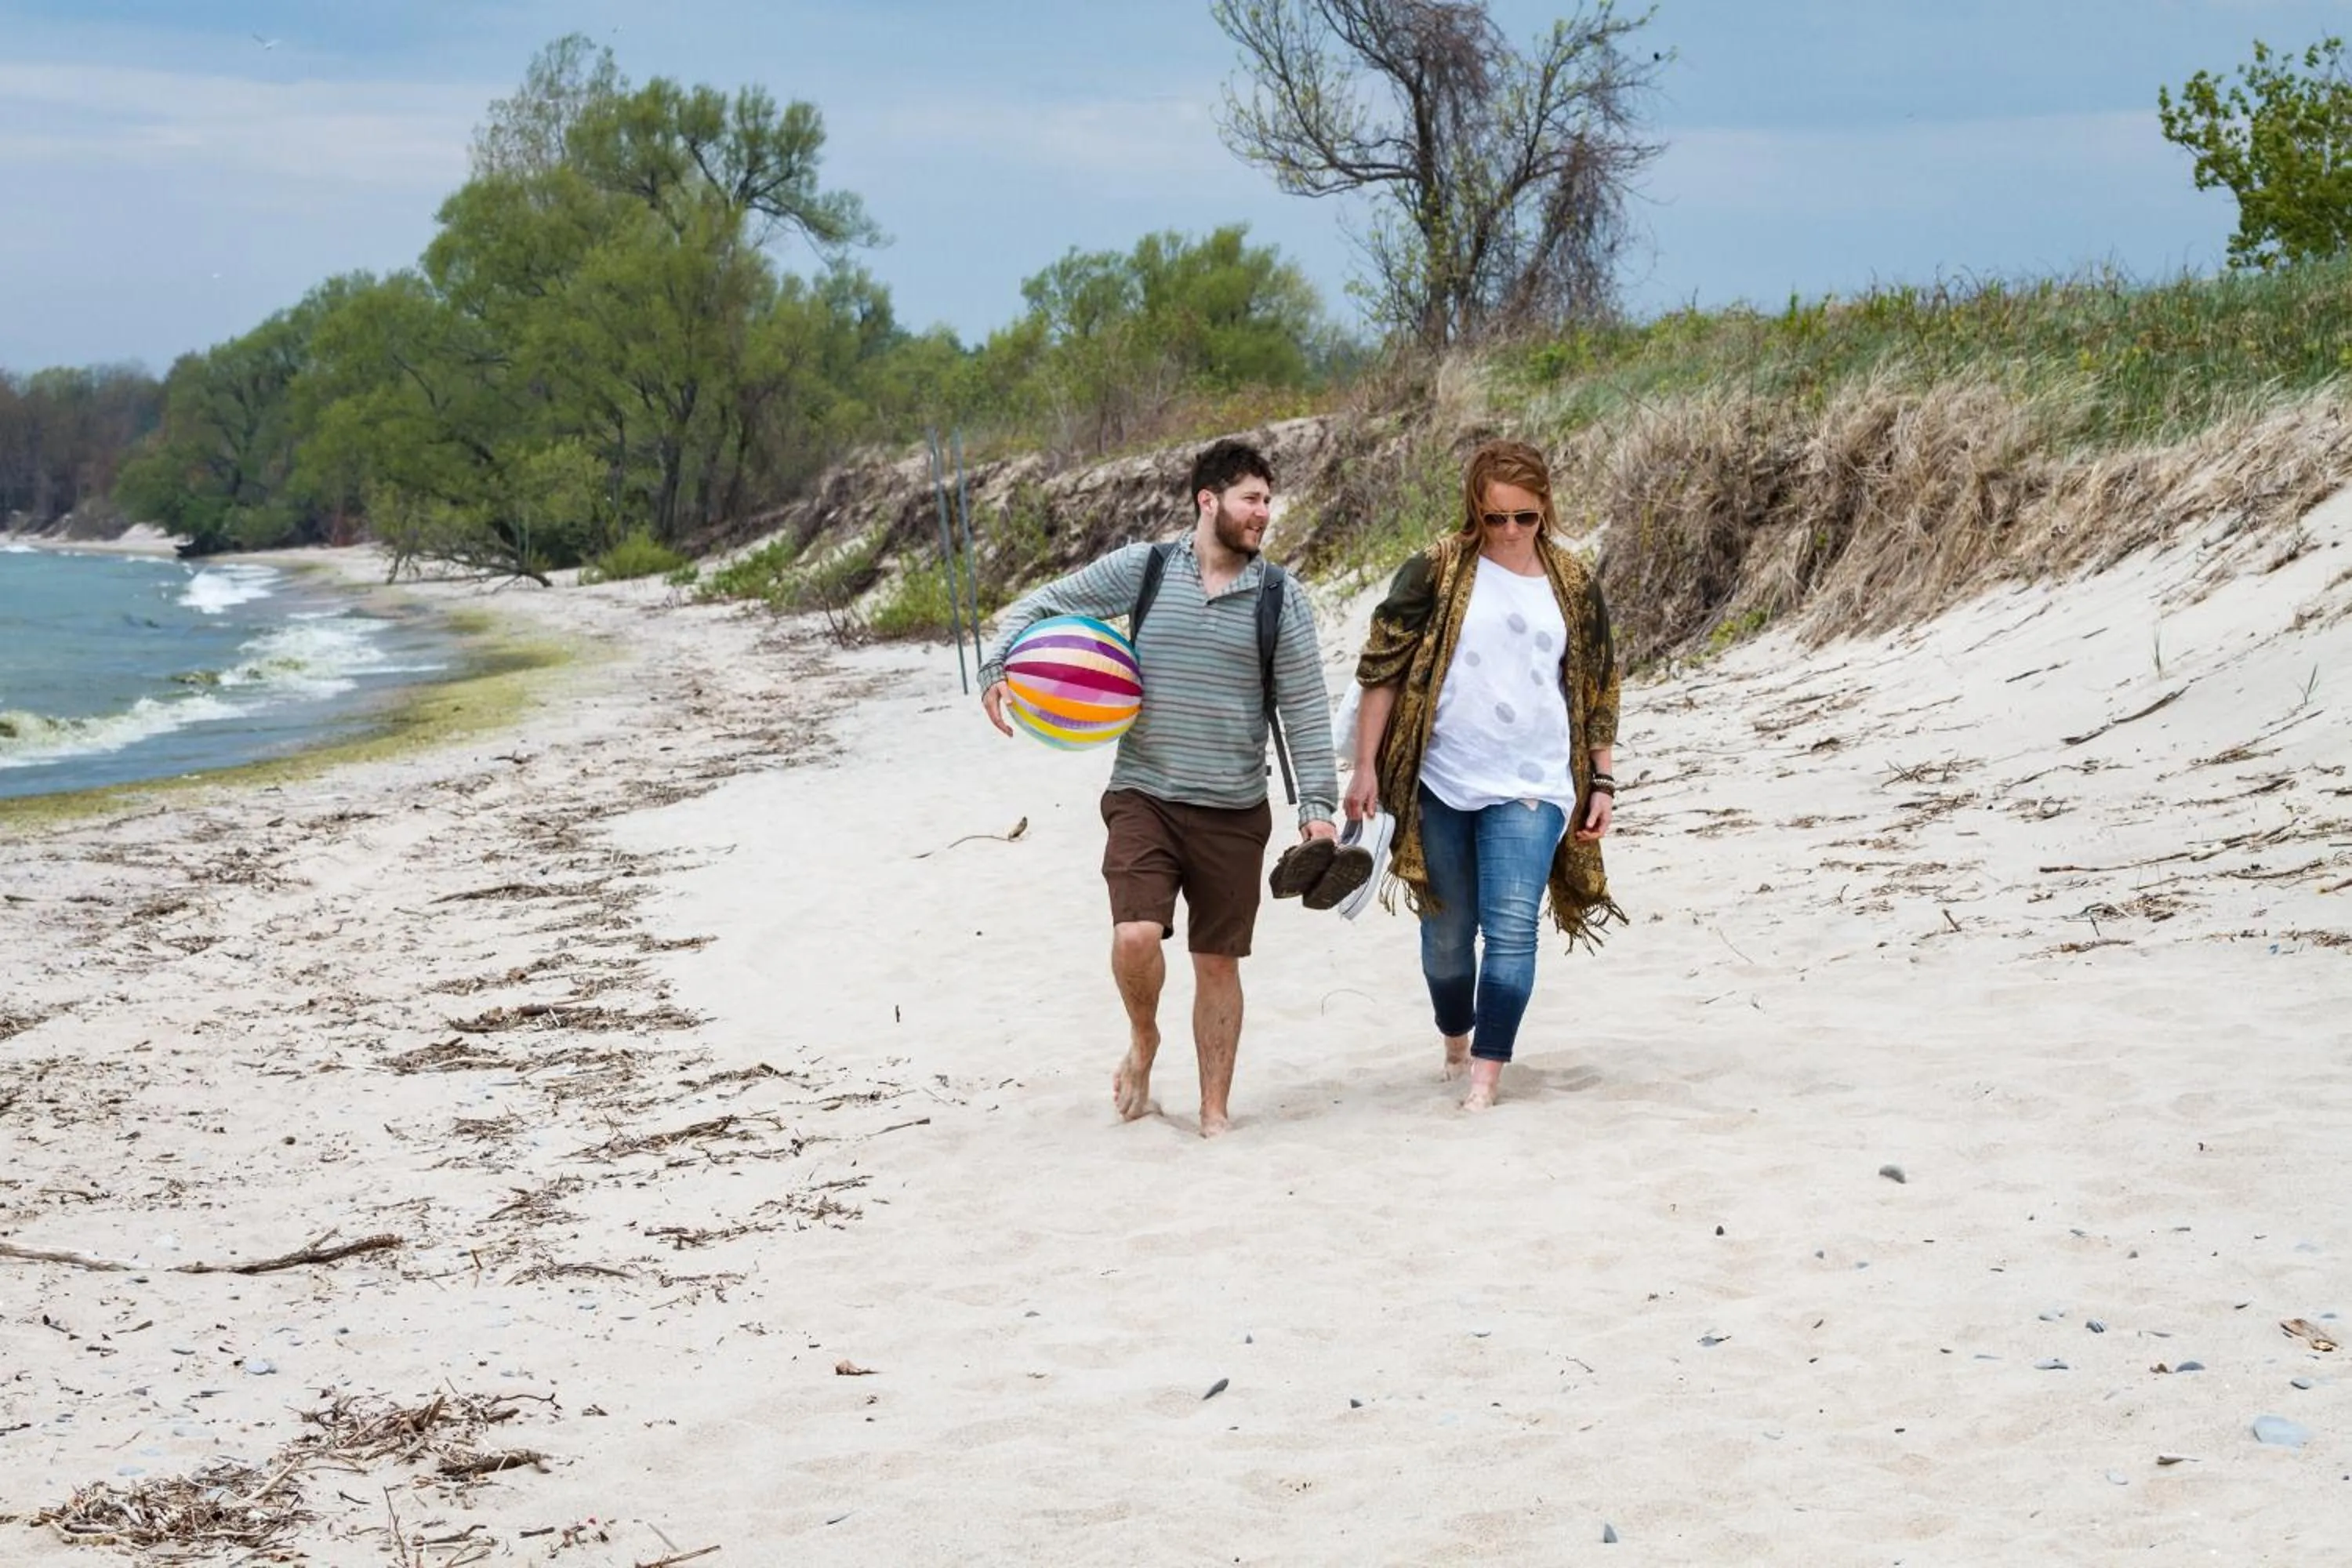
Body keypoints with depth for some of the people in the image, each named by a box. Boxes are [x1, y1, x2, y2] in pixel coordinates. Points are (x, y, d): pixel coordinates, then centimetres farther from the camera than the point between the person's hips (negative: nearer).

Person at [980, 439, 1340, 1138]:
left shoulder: (1279, 600, 0)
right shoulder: (1142, 569, -1)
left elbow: (1305, 707, 0)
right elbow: (1044, 604, 6)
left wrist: (1318, 805, -6)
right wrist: (997, 668, -10)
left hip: (1234, 811, 1)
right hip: (1144, 797, -1)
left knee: (1217, 962, 6)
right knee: (1136, 934, -19)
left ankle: (1216, 1113, 19)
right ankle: (1143, 1039, 13)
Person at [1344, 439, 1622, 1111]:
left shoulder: (1573, 585, 6)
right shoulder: (1436, 573, -2)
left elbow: (1598, 690, 14)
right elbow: (1381, 671, 0)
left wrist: (1603, 783, 12)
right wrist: (1365, 766, -4)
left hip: (1531, 788, 0)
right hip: (1441, 785, 0)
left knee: (1512, 929, -13)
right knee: (1447, 932, 10)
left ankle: (1486, 1079, -10)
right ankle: (1456, 1042, 35)